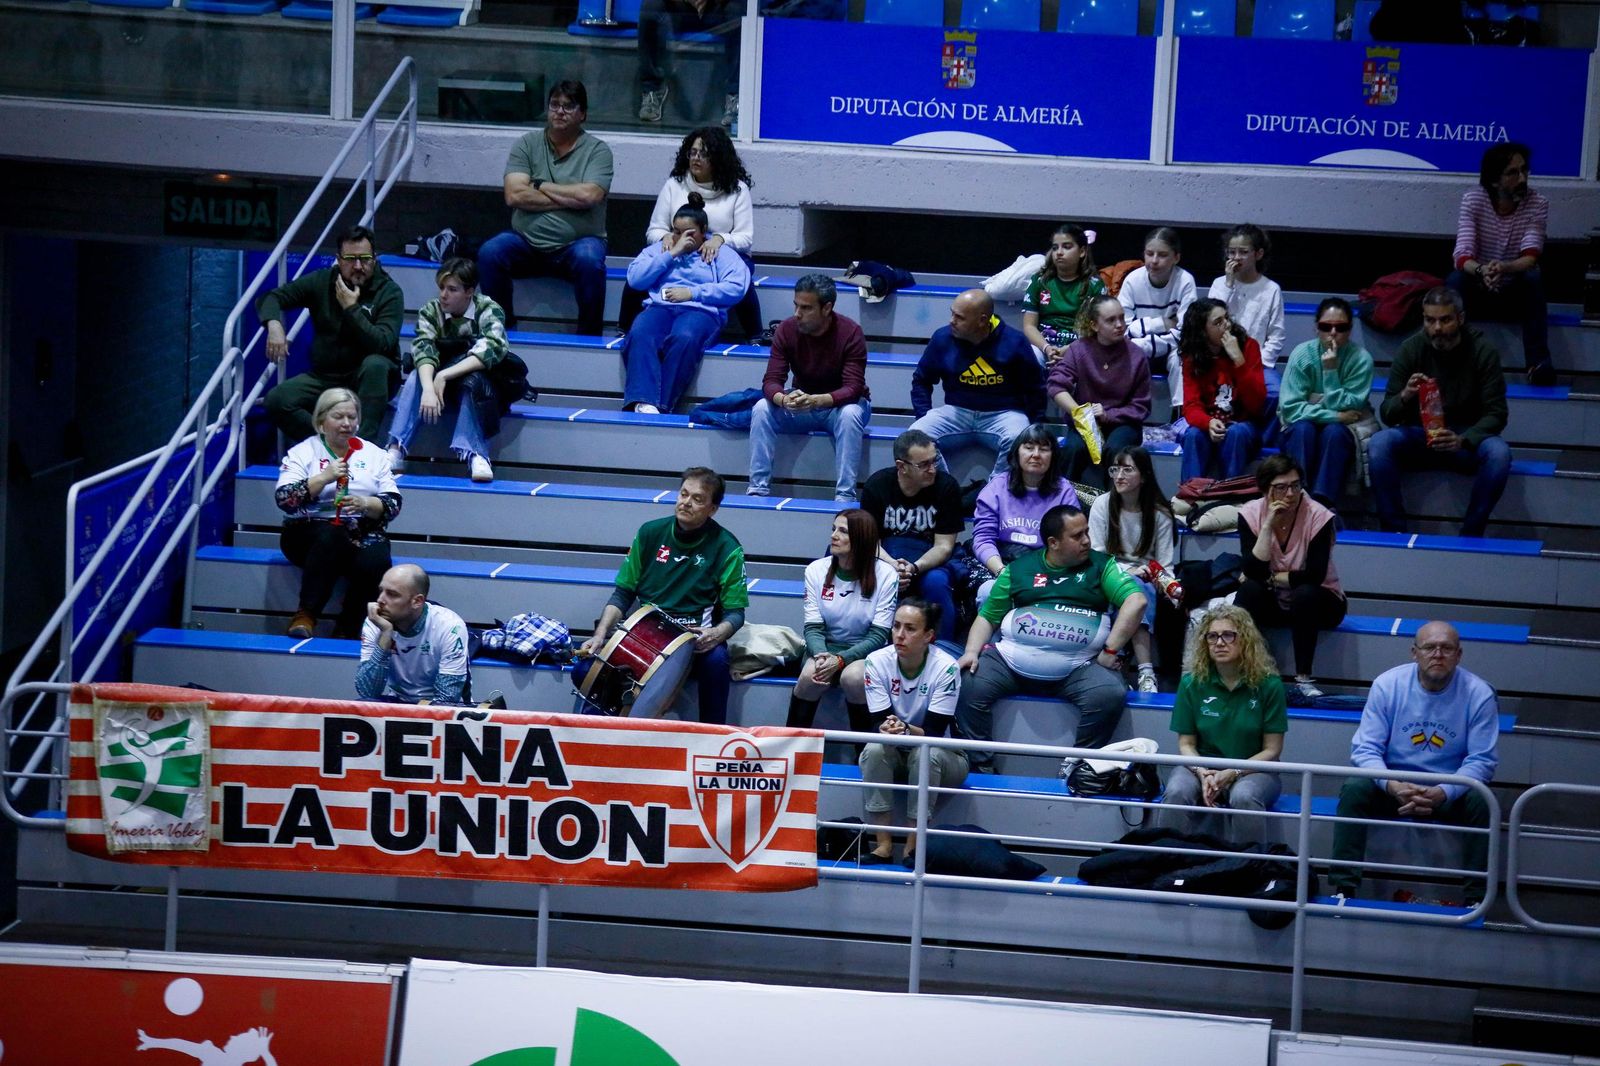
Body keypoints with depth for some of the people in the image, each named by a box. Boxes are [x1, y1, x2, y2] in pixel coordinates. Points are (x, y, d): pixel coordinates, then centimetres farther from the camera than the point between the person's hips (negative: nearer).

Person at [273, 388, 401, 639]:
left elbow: (393, 504, 6)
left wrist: (366, 504, -15)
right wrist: (324, 478, -17)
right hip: (310, 531, -2)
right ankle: (305, 616, -33)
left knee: (375, 563, -32)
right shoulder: (303, 452, 7)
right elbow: (284, 498, -7)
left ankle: (346, 631, -17)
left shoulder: (374, 454, 14)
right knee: (331, 536, -38)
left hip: (364, 532, 2)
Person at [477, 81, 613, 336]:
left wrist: (540, 186, -7)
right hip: (526, 242, 2)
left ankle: (589, 338, -17)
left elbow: (589, 196, -16)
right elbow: (513, 196, -8)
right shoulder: (527, 144, 6)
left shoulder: (597, 150, 1)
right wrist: (570, 198, -9)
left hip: (575, 245, -2)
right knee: (489, 253, -25)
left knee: (589, 259, -35)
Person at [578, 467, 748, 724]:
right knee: (591, 659, -25)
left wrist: (717, 634, -26)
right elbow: (623, 593, 9)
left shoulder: (726, 548, -3)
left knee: (716, 660, -36)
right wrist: (600, 635, -7)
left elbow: (735, 612, -3)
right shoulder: (651, 532, 6)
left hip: (696, 638, -2)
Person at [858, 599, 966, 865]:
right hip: (895, 755, 2)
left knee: (926, 753, -35)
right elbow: (879, 722, -16)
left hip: (941, 756, -2)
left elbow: (934, 732, -24)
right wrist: (886, 730, -41)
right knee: (875, 748, -30)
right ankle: (883, 845, -26)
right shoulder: (878, 661, -14)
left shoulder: (945, 667, -22)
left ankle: (913, 847, -25)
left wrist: (906, 730, -45)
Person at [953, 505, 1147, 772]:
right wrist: (972, 651, -2)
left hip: (1078, 667, -1)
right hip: (1010, 660, 1)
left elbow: (1136, 601, -3)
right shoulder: (1019, 569, 14)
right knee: (968, 687, -22)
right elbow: (988, 616, 16)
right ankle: (979, 768, -11)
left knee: (1110, 695, -29)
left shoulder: (1101, 565, 9)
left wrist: (1110, 651, -10)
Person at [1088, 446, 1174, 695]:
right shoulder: (1102, 504, 0)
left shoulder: (1159, 513, 2)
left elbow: (1165, 565, 1)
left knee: (1142, 593, -36)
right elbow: (1096, 555, -4)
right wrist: (1129, 571, -19)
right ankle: (1146, 672, -45)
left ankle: (1146, 673, -44)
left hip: (1146, 582, 1)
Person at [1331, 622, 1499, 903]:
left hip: (1450, 792, -1)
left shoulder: (1479, 694, -9)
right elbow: (1364, 749, -9)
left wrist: (1442, 793, -29)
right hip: (1393, 784, 1)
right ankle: (1344, 888, -25)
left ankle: (1475, 899, -21)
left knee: (1480, 801, -31)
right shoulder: (1387, 684, -7)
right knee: (1354, 789, -27)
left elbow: (1482, 760, -11)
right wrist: (1392, 786, -29)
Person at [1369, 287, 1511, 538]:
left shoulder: (1483, 352, -8)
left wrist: (1462, 440, -30)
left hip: (1466, 440, -1)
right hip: (1418, 437, 1)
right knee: (1379, 444, -29)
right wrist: (1405, 397, -31)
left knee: (1499, 453, -33)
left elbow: (1496, 414, -10)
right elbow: (1387, 415, -6)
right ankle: (1395, 531, -19)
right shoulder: (1411, 349, -5)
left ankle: (1471, 534, -18)